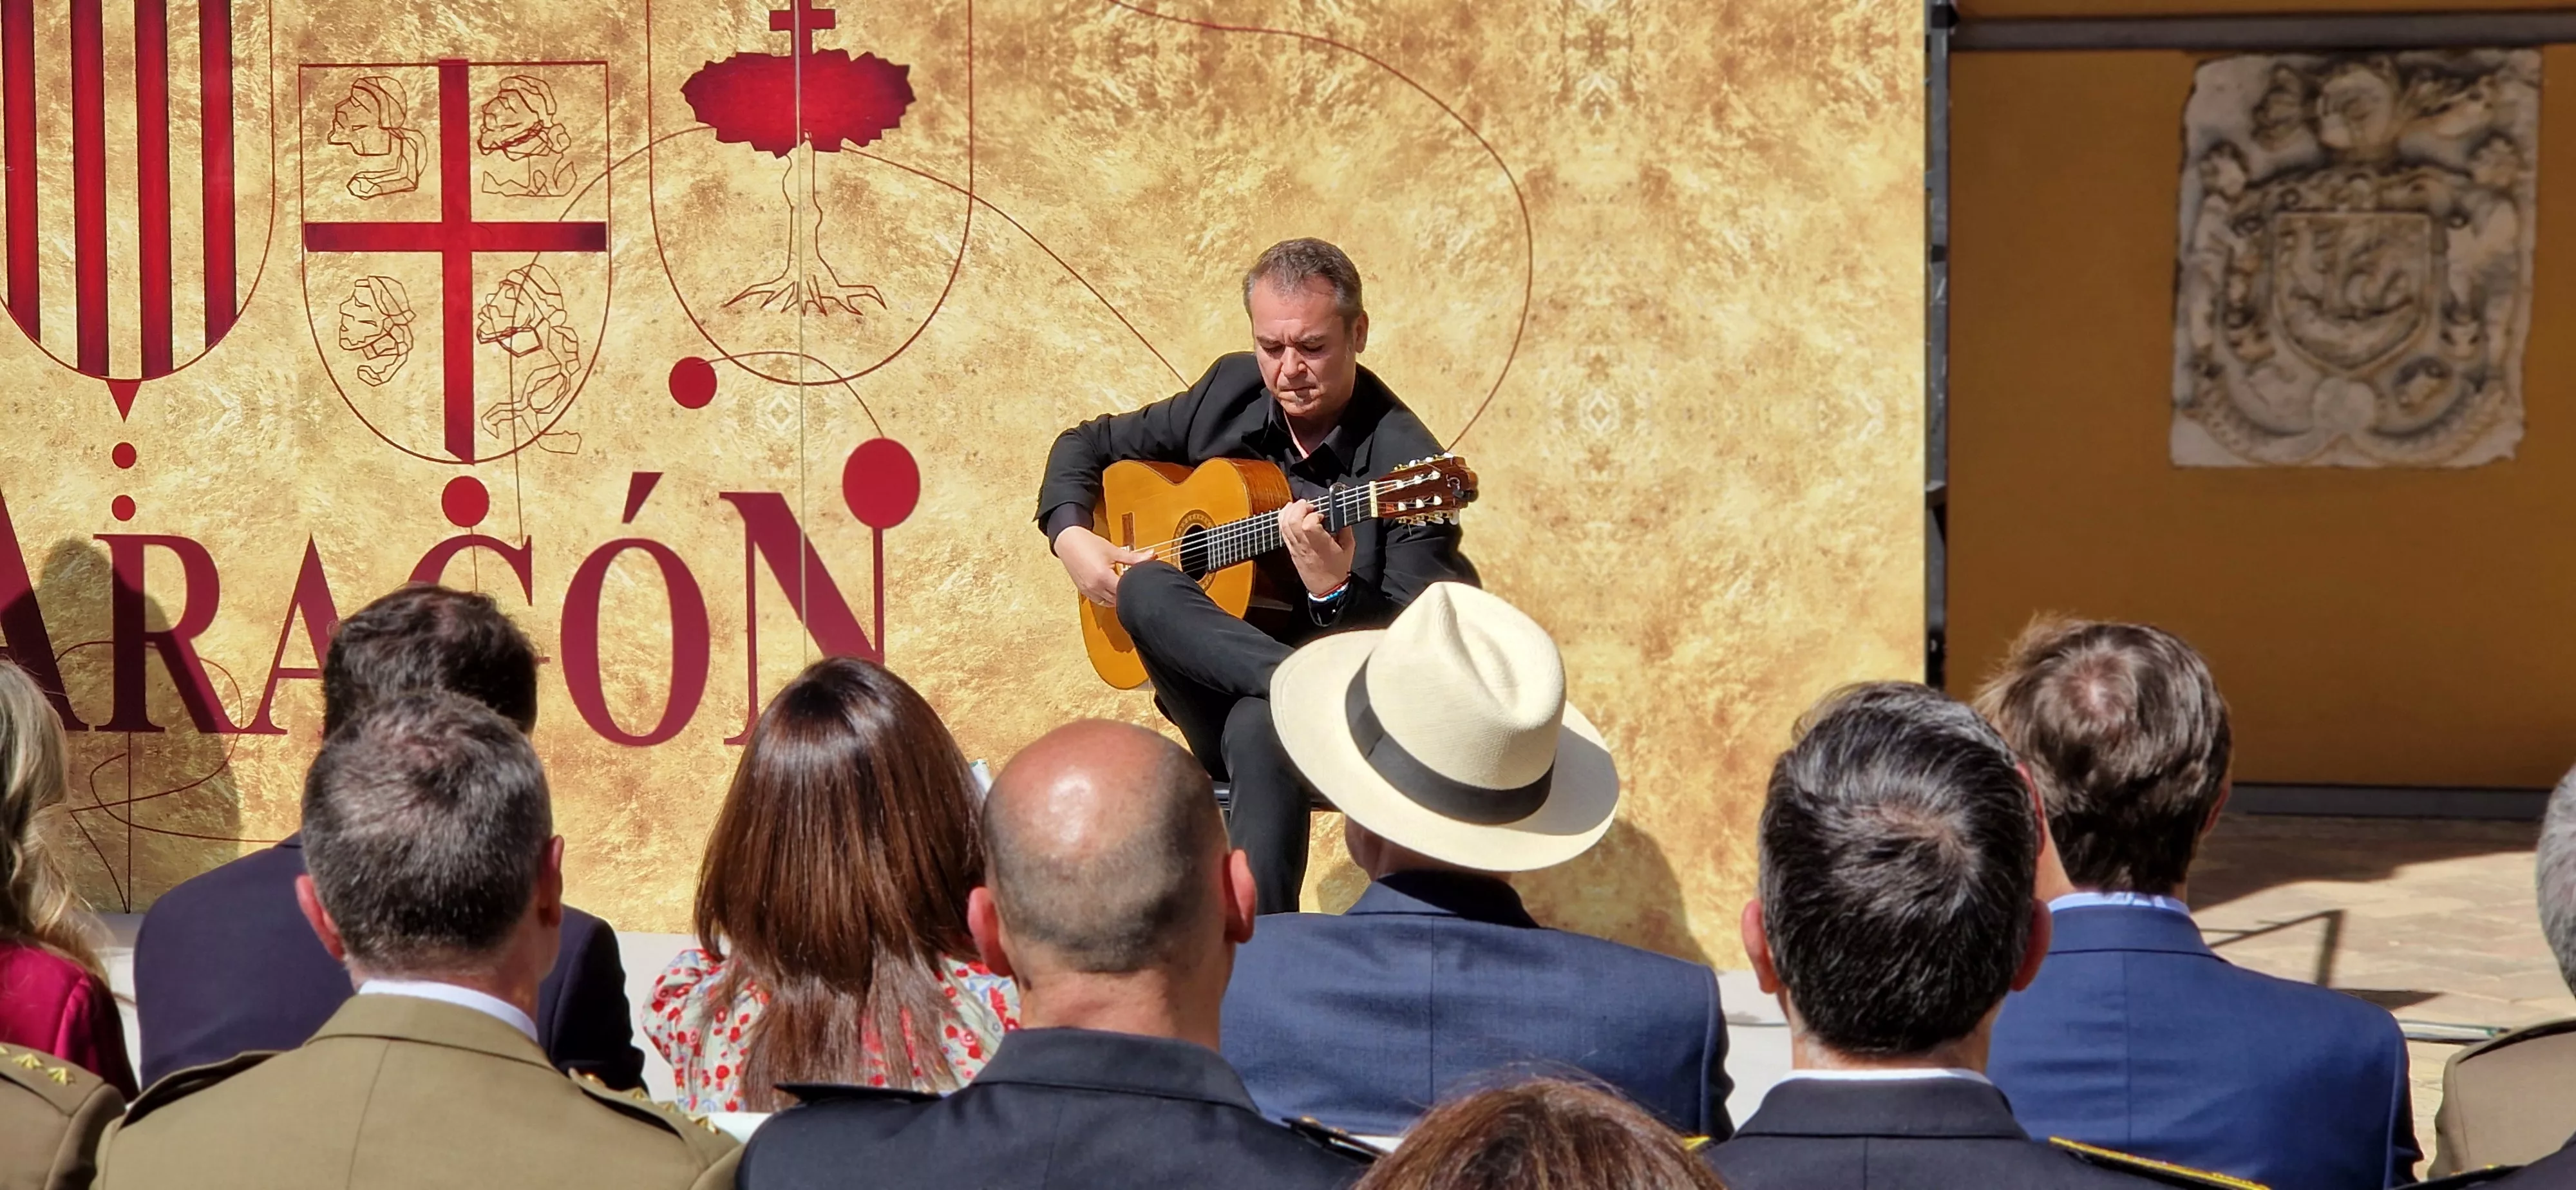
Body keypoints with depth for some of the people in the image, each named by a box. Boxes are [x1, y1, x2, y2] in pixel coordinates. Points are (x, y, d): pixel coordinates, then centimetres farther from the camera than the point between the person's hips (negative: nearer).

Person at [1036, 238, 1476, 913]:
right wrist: (1070, 536, 1)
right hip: (1215, 689, 6)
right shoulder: (1230, 394, 6)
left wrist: (1336, 592, -37)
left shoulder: (1402, 463, -13)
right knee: (1143, 587, -25)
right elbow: (1088, 445, 21)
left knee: (1261, 727, -40)